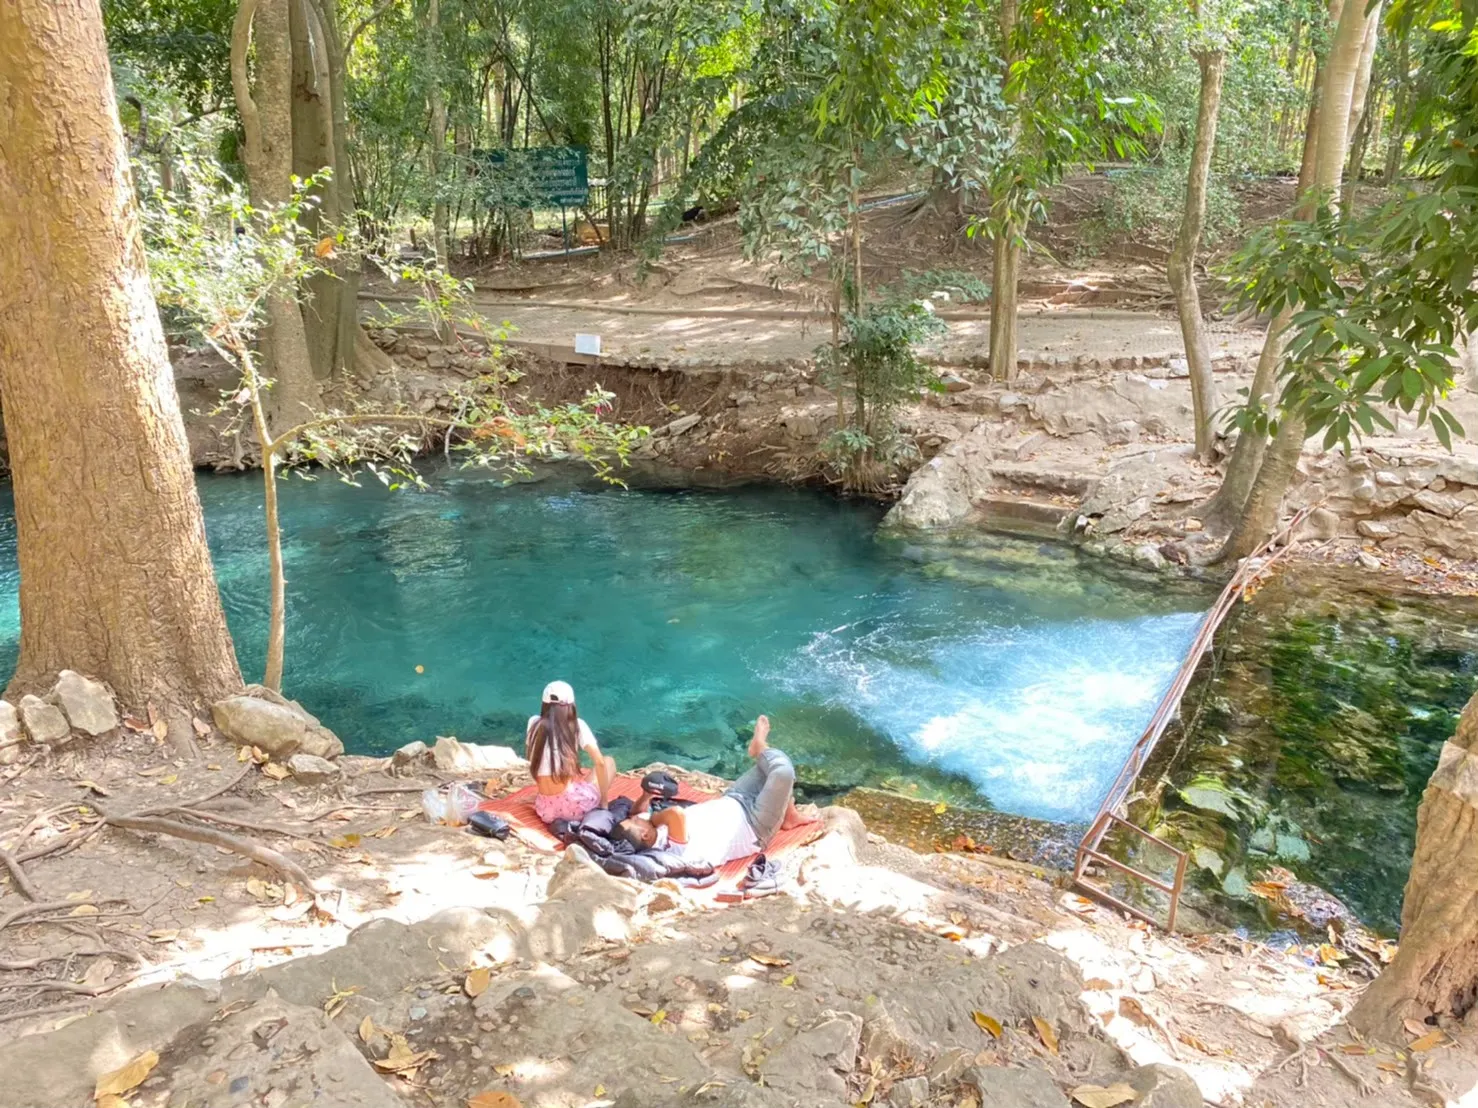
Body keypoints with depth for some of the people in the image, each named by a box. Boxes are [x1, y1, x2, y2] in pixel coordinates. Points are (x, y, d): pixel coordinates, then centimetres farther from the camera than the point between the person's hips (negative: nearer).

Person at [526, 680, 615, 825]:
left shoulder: (534, 723, 7)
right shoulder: (577, 725, -1)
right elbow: (600, 762, -7)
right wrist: (603, 802, 2)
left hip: (546, 811, 5)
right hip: (574, 805, -5)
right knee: (609, 762, 20)